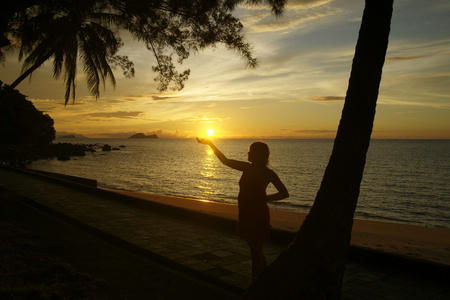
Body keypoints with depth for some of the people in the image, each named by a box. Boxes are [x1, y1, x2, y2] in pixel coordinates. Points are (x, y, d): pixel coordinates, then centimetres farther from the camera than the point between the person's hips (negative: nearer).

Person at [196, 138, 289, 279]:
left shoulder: (268, 173, -9)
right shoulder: (247, 168, 7)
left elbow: (285, 193, -9)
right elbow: (225, 160, 13)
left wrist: (267, 198, -25)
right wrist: (210, 144, 10)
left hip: (257, 215, -7)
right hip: (246, 215, 7)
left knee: (256, 252, -2)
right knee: (256, 251, 19)